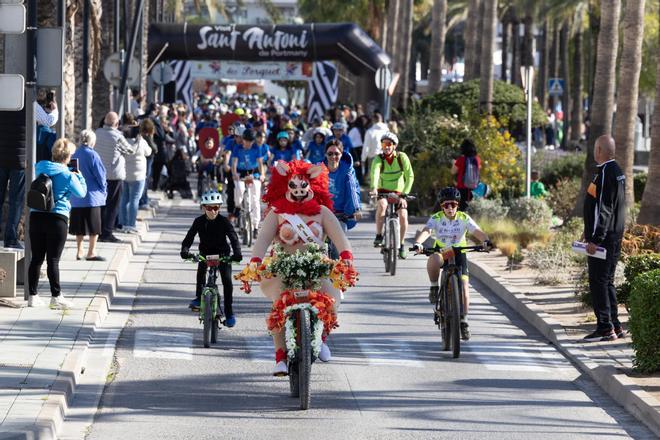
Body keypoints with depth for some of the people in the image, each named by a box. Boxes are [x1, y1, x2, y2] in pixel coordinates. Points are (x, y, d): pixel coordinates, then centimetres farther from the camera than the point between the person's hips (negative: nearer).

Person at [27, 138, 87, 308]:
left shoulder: (40, 168, 6)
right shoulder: (68, 175, -8)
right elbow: (82, 193, 3)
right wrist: (79, 176, 19)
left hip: (36, 216, 5)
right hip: (57, 218, -5)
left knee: (36, 258, 9)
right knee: (53, 260, -1)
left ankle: (33, 296, 12)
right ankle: (56, 297, 3)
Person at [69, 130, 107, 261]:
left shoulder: (74, 155, 3)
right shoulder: (92, 155, -13)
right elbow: (100, 175, -10)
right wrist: (103, 190, 5)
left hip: (76, 198, 5)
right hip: (92, 196, -5)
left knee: (79, 227, 12)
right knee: (94, 226, 3)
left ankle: (79, 251, 15)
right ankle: (91, 252, 4)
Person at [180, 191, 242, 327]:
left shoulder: (224, 221, -17)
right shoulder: (199, 221, -12)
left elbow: (233, 238, -25)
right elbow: (189, 237, -17)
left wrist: (237, 253, -42)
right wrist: (185, 250, -37)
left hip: (223, 254, -3)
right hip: (205, 253, 3)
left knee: (227, 280, -13)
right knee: (201, 269, -24)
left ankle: (229, 312, -5)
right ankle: (199, 298, -6)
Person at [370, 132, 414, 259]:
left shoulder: (402, 157, -11)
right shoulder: (378, 159, -13)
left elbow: (410, 176, -15)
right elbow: (375, 173, -32)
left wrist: (404, 194, -27)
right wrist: (374, 188, -52)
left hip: (398, 192, 1)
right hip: (383, 191, -1)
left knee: (403, 216, -17)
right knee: (382, 204, -34)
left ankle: (401, 244, 5)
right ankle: (379, 236, -24)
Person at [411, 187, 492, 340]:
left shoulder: (464, 218, -10)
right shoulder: (436, 218, -12)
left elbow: (477, 231, -24)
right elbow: (426, 231, -29)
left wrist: (486, 241, -47)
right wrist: (418, 243, -50)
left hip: (458, 253, 1)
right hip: (441, 252, -1)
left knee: (464, 287, -10)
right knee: (433, 260, -39)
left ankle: (463, 321, 4)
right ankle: (434, 288, -15)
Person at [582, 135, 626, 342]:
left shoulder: (605, 174, -18)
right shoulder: (617, 172, 14)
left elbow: (603, 209, -22)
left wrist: (594, 239, -22)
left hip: (602, 239, -10)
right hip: (614, 238, 10)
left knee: (598, 282, -6)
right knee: (607, 282, 15)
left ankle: (605, 328, -7)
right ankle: (615, 326, 18)